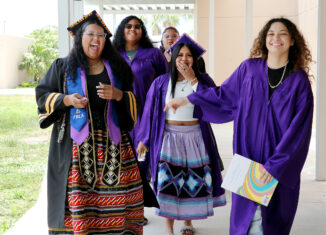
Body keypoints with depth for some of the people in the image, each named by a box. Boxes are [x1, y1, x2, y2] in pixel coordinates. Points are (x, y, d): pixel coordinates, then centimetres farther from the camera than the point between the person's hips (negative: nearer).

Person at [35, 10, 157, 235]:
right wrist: (66, 100, -10)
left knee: (116, 189, -2)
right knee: (78, 195, -4)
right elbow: (42, 95, 8)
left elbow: (136, 101, 12)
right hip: (76, 143, -1)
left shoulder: (118, 68, 11)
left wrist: (118, 95, -9)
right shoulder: (63, 67, 8)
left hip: (113, 141, 2)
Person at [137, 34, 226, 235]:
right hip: (169, 138, 0)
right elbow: (150, 111, 4)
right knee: (168, 181, -3)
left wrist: (192, 80, -17)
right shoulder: (161, 82, 1)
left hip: (195, 139, 1)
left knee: (193, 182, 6)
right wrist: (144, 139, 3)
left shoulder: (203, 80, 1)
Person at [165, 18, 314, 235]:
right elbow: (224, 95, 14)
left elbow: (298, 129, -9)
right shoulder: (249, 68, 0)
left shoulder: (299, 80, -5)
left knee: (275, 217, 8)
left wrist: (276, 164, -15)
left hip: (282, 163, -1)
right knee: (250, 214, 4)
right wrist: (188, 99, 13)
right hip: (248, 154, 1)